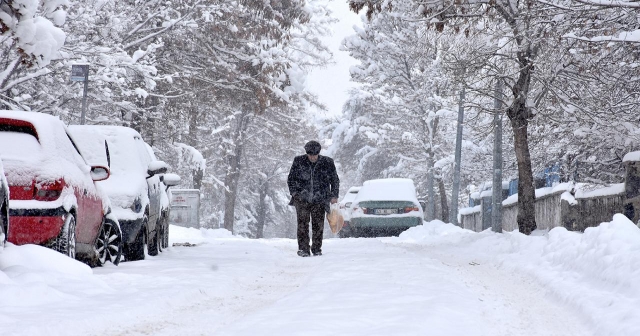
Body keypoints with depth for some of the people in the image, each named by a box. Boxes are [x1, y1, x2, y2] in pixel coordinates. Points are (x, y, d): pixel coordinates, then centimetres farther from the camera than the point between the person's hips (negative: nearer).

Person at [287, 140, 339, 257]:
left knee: (318, 225, 0)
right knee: (302, 224, -7)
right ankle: (303, 249, -1)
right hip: (302, 199, 0)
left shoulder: (327, 163, 1)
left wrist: (334, 195, 4)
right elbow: (291, 179, 12)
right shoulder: (299, 161, 2)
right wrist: (294, 192, 1)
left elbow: (335, 180, 12)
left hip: (319, 200, 0)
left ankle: (317, 249, 12)